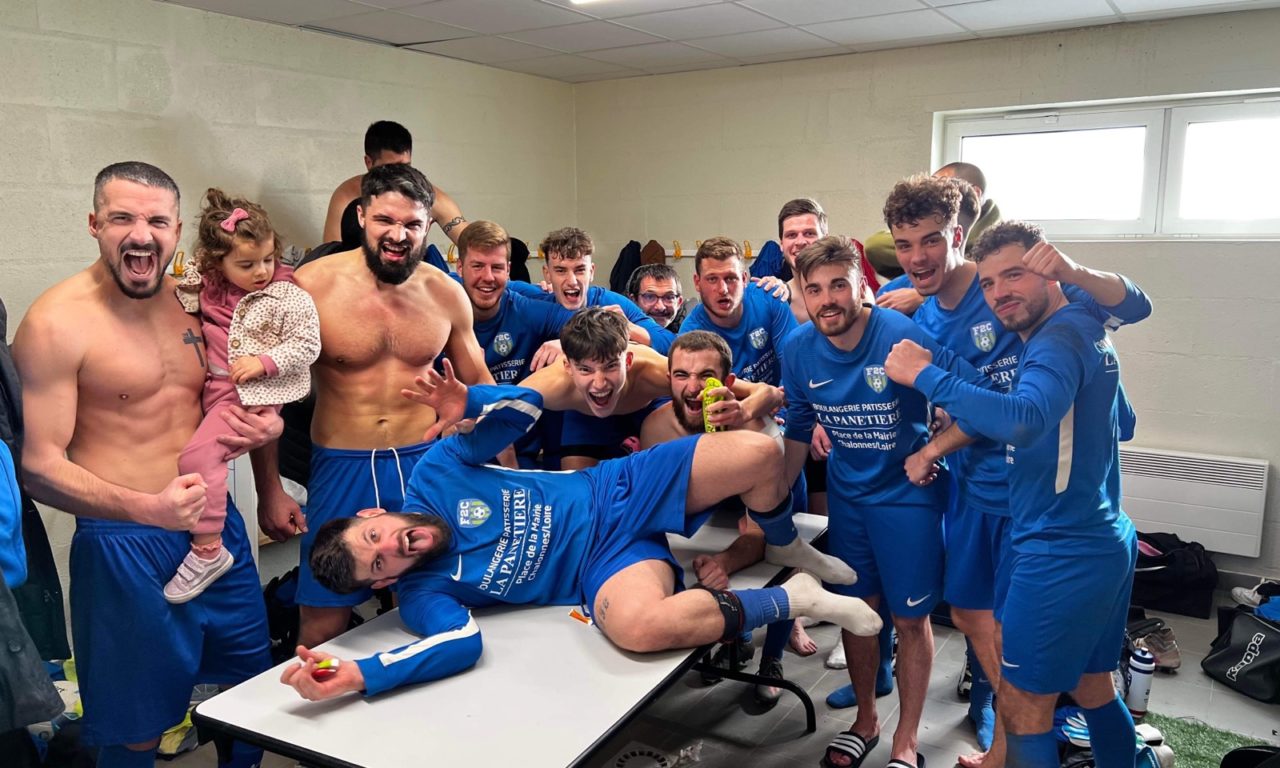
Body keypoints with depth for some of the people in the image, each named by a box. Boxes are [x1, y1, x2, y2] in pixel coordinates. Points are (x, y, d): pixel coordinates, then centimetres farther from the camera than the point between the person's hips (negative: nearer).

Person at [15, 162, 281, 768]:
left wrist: (259, 424, -2)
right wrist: (147, 508, -29)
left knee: (257, 686, 19)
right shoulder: (57, 322, -12)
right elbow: (39, 467, -14)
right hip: (125, 545, -5)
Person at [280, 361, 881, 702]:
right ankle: (792, 598, -16)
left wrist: (468, 405, -23)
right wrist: (356, 676, -39)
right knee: (643, 626, -42)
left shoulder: (433, 472, -5)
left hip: (620, 490, 3)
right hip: (605, 562, -3)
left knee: (758, 454, -18)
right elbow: (461, 643, -31)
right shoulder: (423, 594, -10)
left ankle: (786, 547, 18)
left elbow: (527, 406, -3)